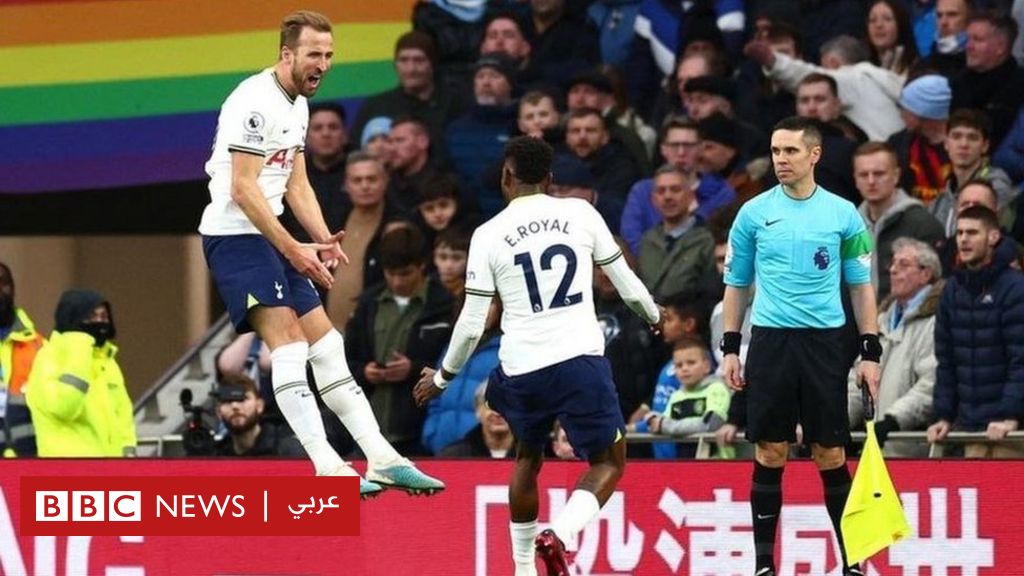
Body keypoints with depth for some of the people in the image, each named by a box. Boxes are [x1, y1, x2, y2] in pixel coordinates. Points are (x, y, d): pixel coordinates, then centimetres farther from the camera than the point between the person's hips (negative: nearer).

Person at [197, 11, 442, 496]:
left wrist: (324, 240, 2)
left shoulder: (298, 106, 16)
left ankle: (383, 460, 9)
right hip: (235, 234, -10)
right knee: (289, 343, -18)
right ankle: (328, 470, -24)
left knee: (326, 343, 8)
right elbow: (242, 188, -20)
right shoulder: (257, 101, -16)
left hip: (269, 238, 10)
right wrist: (292, 249, -21)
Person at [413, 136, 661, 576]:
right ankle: (559, 535, -17)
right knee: (609, 463, 9)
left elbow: (472, 324, 3)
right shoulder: (581, 213, 4)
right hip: (581, 359, -2)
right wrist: (655, 316, 34)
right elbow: (626, 283, 13)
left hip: (521, 368, 2)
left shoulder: (489, 234, 3)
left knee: (527, 458, 27)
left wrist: (442, 377, 19)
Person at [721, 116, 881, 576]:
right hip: (770, 342, 0)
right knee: (769, 455, 0)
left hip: (824, 343, 0)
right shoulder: (753, 214, 5)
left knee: (831, 454, 0)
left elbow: (861, 285, 9)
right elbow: (736, 284, 12)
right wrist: (730, 348, 5)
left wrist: (870, 353, 3)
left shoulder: (843, 215, 4)